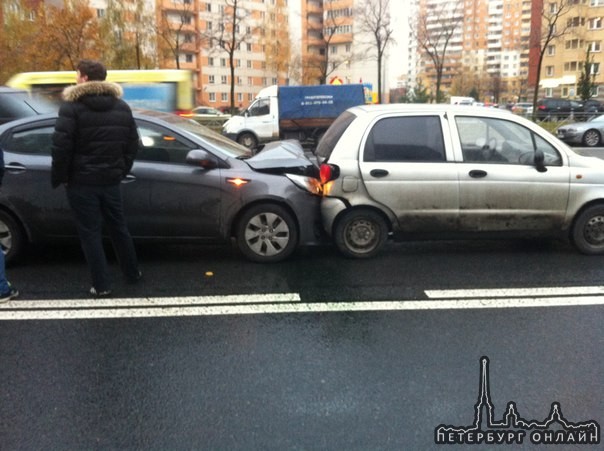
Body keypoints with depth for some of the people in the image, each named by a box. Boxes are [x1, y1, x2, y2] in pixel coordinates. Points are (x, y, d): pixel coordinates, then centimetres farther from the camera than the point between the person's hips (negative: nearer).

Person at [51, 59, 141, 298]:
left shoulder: (72, 106, -9)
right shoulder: (122, 107, 9)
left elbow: (61, 146, -15)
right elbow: (132, 145, 10)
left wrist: (59, 177, -4)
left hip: (81, 181, -5)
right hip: (111, 180, 5)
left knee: (90, 233, 2)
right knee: (118, 227, 17)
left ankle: (101, 285, 5)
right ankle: (132, 272, 28)